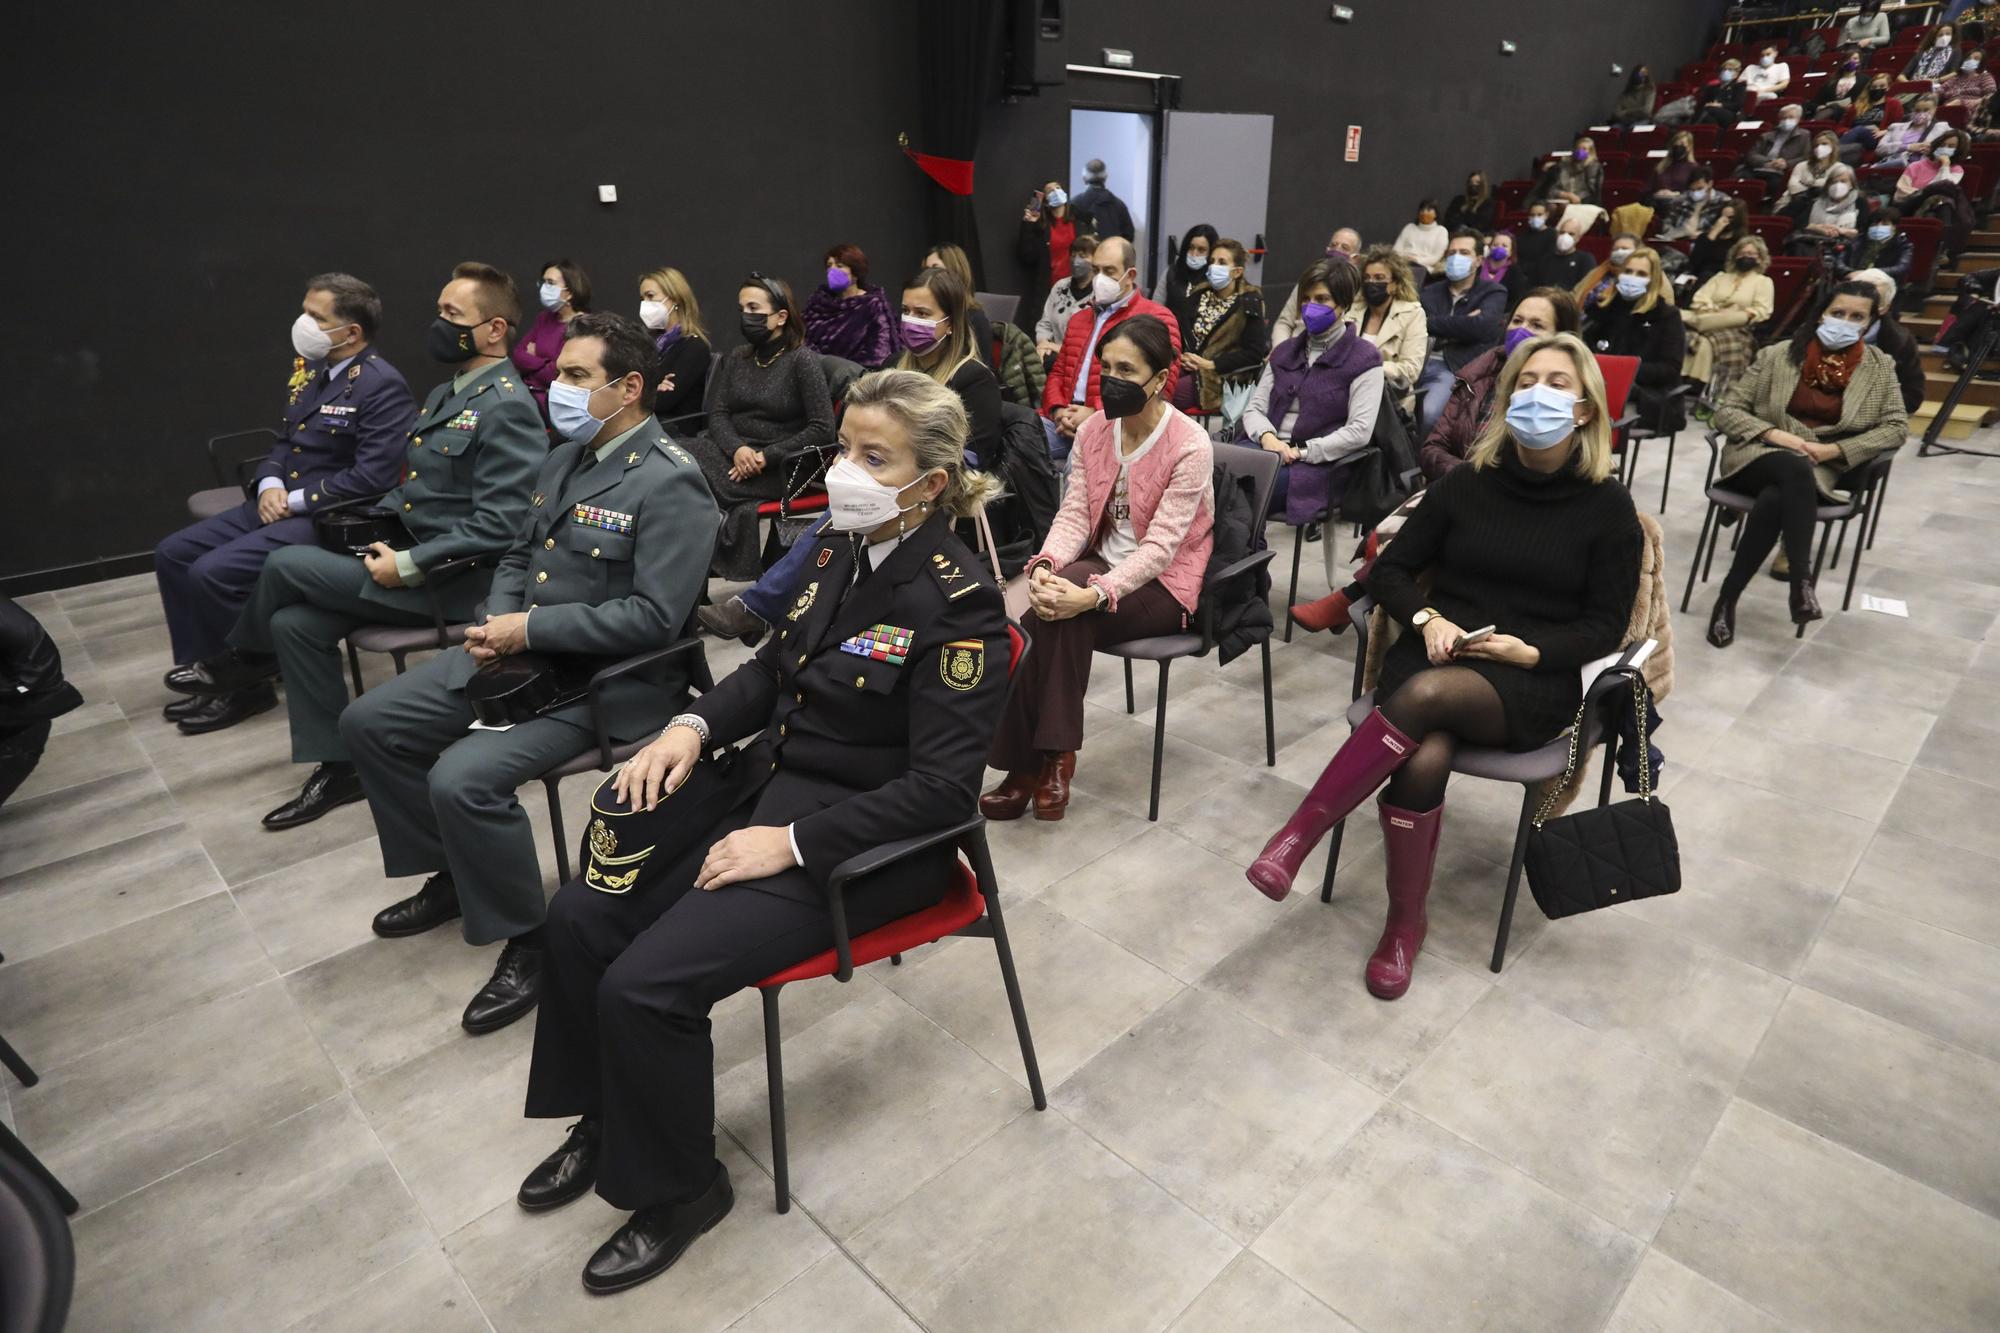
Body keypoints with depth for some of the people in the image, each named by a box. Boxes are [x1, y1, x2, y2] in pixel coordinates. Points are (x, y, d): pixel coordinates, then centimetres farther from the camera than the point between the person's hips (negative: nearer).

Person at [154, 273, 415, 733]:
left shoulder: (382, 386, -17)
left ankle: (245, 685, 0)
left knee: (213, 572, -20)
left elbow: (372, 477, -24)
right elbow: (283, 441, 20)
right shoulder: (310, 370, 12)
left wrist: (296, 500, -16)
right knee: (173, 554, 6)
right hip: (282, 504, 10)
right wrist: (270, 484, -1)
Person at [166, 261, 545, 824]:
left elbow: (498, 526, -24)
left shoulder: (507, 408, -16)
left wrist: (407, 566, -21)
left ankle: (243, 662, 20)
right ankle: (336, 768, 7)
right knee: (294, 622, -5)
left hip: (451, 580, -9)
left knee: (287, 564, -12)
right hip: (403, 550, 9)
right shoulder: (446, 393, 16)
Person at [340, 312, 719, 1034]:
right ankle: (451, 874, 26)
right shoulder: (564, 458, 11)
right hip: (518, 650, 9)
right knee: (368, 723, 9)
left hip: (600, 678, -9)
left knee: (462, 779, -26)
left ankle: (526, 940, -2)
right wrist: (498, 621, -1)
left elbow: (654, 616, -24)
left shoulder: (669, 482, -17)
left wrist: (532, 629, -20)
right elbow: (518, 556, 20)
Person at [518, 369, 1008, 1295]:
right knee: (581, 917, -1)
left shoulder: (958, 600, -19)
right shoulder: (839, 550, 2)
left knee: (645, 983, -16)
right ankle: (606, 1120, 25)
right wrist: (696, 724, -3)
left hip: (859, 838, -7)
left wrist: (792, 841, -22)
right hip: (765, 782, 8)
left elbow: (942, 788, -21)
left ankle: (679, 1188, 13)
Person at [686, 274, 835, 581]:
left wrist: (766, 457, -16)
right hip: (733, 450, 6)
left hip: (781, 467, -5)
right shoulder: (737, 359, 12)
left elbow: (822, 430, -12)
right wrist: (737, 448, -16)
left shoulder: (802, 361, -5)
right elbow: (718, 414, 6)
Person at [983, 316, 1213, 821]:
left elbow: (1160, 545, -23)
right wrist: (1045, 564, -26)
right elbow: (1073, 513, -5)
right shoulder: (1093, 430, 1)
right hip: (1101, 565, 5)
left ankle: (1041, 758, -15)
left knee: (1058, 612, -30)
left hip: (1162, 584, -5)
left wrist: (1093, 594, -36)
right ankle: (1045, 758, -16)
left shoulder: (1191, 447, -17)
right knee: (1054, 607, -29)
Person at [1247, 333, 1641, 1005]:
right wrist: (1427, 619, -10)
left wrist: (1527, 649, -13)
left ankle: (1298, 835, -29)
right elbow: (1390, 569, 10)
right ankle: (1405, 922, -13)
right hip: (1434, 658, 2)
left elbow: (1604, 625, 4)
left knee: (1426, 695, -37)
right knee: (1424, 758, -33)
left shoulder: (1608, 506, 4)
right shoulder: (1467, 483, 9)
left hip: (1533, 682, -2)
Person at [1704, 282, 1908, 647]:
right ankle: (1801, 582, -39)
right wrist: (1774, 433, -15)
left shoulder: (1880, 367, 9)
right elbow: (1726, 410, 2)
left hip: (1820, 470, 1)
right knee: (1796, 467, -38)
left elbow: (1896, 427, 5)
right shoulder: (1777, 355, 4)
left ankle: (1728, 597, -32)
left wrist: (1832, 449, -10)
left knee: (1774, 500, -36)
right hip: (1758, 456, -1)